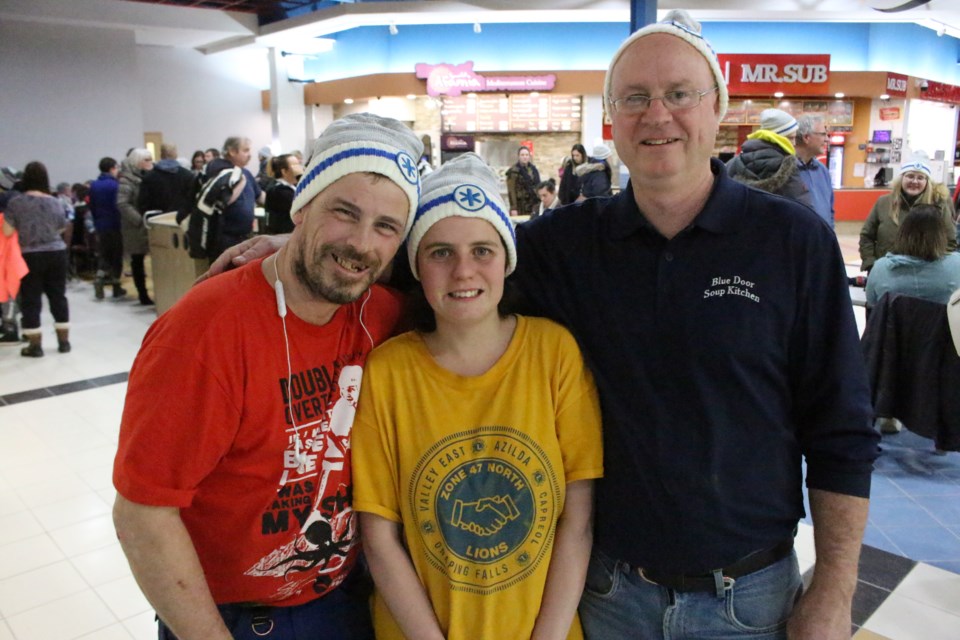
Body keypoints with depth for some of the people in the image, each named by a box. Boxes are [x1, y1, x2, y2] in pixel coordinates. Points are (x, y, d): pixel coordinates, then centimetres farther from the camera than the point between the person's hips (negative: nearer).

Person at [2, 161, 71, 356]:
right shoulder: (55, 202, -1)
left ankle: (35, 345, 7)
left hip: (30, 256, -2)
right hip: (56, 253, 2)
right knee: (58, 296, 10)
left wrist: (23, 230, 10)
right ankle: (64, 341, 15)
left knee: (31, 300, 4)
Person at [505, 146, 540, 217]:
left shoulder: (533, 169, 12)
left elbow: (538, 186, 17)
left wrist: (539, 203, 12)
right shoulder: (513, 171, -7)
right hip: (520, 206, -6)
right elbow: (511, 191, -12)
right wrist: (513, 208, -19)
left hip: (534, 205, 6)